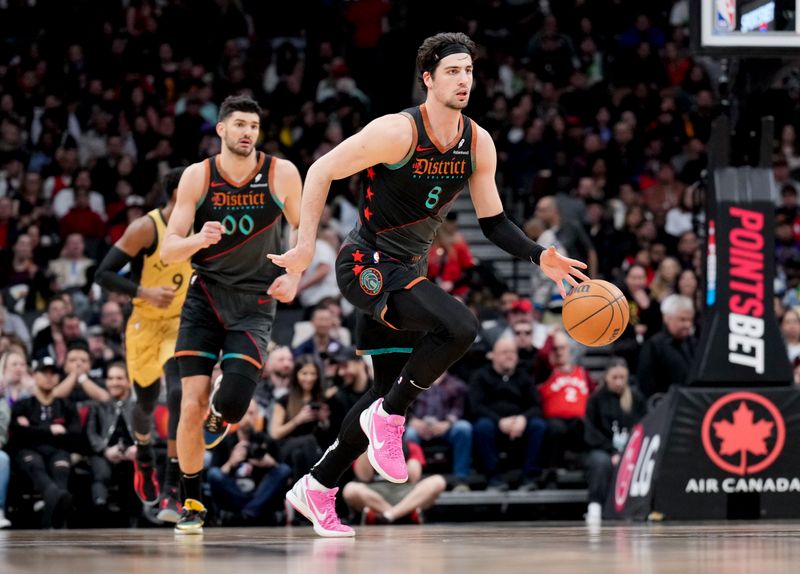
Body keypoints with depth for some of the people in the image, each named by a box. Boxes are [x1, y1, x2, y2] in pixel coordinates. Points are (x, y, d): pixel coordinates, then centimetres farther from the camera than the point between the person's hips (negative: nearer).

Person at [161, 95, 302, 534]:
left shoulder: (281, 174, -5)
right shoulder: (197, 177, -5)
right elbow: (168, 250, -5)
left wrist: (294, 276, -8)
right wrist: (198, 239, -26)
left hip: (255, 303, 0)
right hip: (205, 299, 1)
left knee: (233, 403, -17)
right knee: (192, 405, -10)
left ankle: (218, 415, 24)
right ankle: (191, 504, 7)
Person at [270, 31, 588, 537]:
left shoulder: (479, 144, 1)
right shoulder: (399, 131, -19)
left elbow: (494, 221, 9)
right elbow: (322, 172, -13)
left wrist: (540, 257, -6)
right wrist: (306, 245, -17)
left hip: (408, 270, 8)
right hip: (368, 264, -8)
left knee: (392, 393, 10)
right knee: (459, 326, -28)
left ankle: (317, 487, 22)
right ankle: (389, 417, -11)